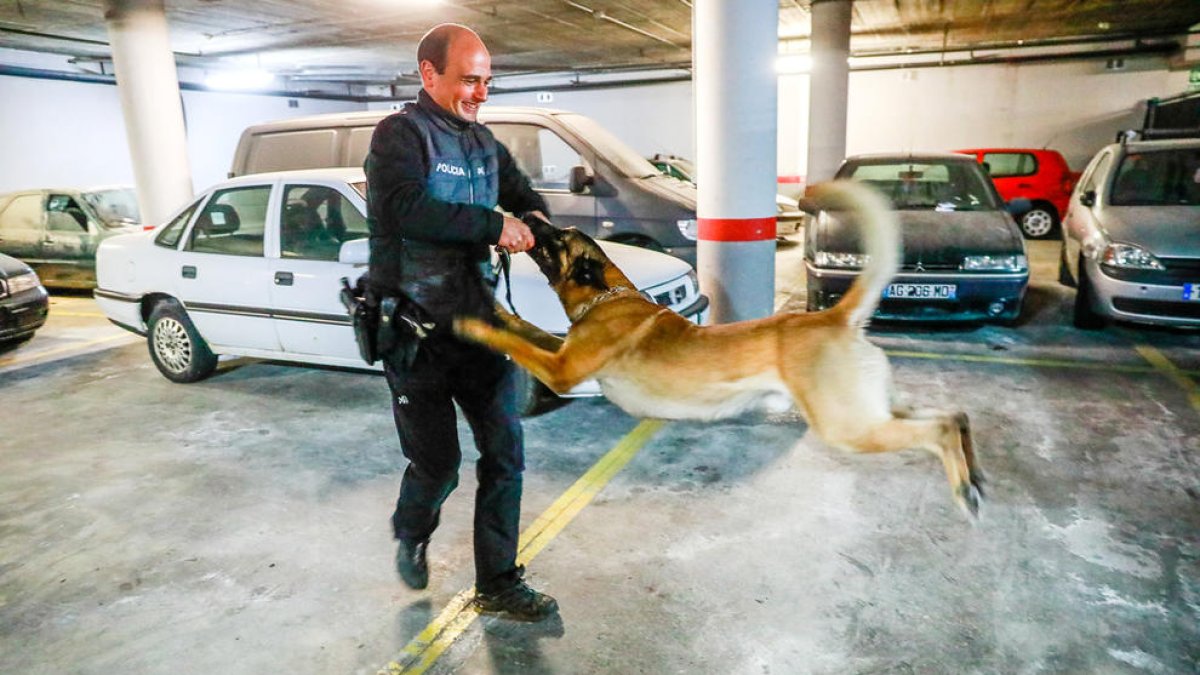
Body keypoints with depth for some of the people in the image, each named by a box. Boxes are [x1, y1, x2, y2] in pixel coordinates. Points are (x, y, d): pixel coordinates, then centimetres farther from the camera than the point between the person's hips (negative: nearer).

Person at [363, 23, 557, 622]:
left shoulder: (483, 142, 12)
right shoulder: (399, 135, -8)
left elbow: (523, 196, 23)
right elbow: (407, 207, -26)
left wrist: (537, 221, 1)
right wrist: (495, 225, -26)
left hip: (477, 321, 6)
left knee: (504, 453, 4)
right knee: (437, 464, 3)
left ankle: (498, 586, 19)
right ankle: (411, 535, 38)